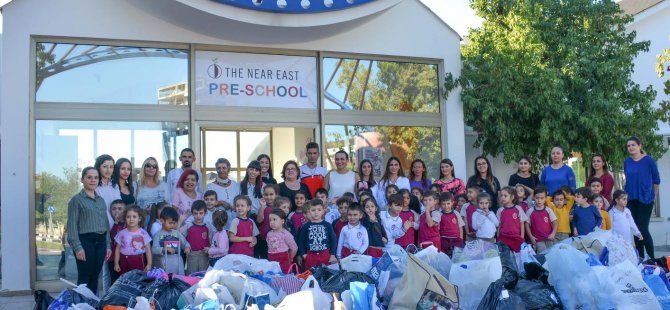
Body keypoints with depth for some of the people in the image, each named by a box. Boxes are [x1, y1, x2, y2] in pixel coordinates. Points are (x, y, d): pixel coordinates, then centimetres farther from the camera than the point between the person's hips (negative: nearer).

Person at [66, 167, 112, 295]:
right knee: (84, 277, -4)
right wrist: (77, 247, -16)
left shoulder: (101, 200, 16)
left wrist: (108, 245, 13)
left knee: (95, 276, 9)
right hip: (85, 241, -6)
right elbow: (72, 225, -8)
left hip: (100, 241, 6)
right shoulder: (77, 199, -3)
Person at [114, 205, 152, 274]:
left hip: (138, 261, -2)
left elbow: (148, 251, -2)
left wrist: (149, 264, -7)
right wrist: (116, 263, 5)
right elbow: (117, 250, 9)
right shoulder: (122, 233, 3)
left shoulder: (143, 233, -4)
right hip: (124, 261, 2)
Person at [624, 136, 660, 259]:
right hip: (631, 199, 4)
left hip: (645, 199, -4)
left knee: (643, 228, -11)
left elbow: (656, 180, 2)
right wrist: (627, 194, 12)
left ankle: (652, 258, -1)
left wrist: (653, 195, 7)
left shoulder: (649, 160, -6)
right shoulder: (627, 162, 6)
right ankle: (640, 258, 14)